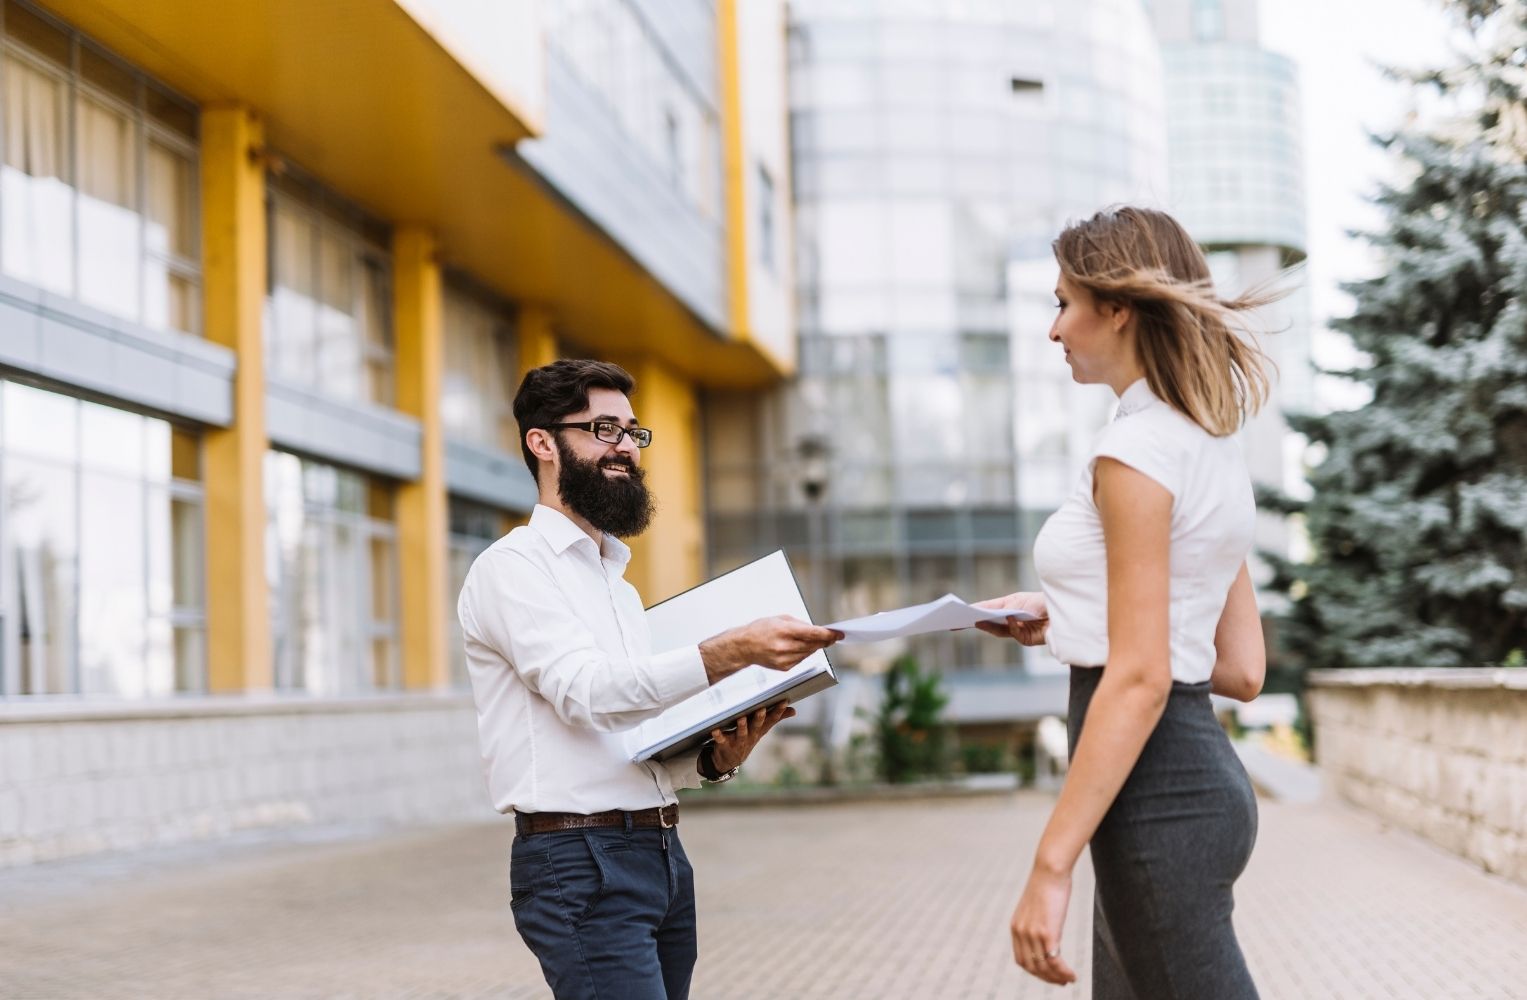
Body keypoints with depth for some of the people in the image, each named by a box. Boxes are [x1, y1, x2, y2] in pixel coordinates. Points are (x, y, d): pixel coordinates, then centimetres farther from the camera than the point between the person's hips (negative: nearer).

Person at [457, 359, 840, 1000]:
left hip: (663, 854, 8)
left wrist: (718, 758, 1)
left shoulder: (617, 581, 22)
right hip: (580, 862, -8)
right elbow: (586, 690, -21)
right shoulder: (512, 567, -4)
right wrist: (734, 651, -32)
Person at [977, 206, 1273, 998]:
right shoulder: (1213, 451, 14)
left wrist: (1051, 865, -21)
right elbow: (1240, 667, 15)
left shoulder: (1137, 450, -13)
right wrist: (1068, 624, 17)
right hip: (1199, 767, 10)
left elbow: (1140, 678, -20)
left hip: (1153, 788, -10)